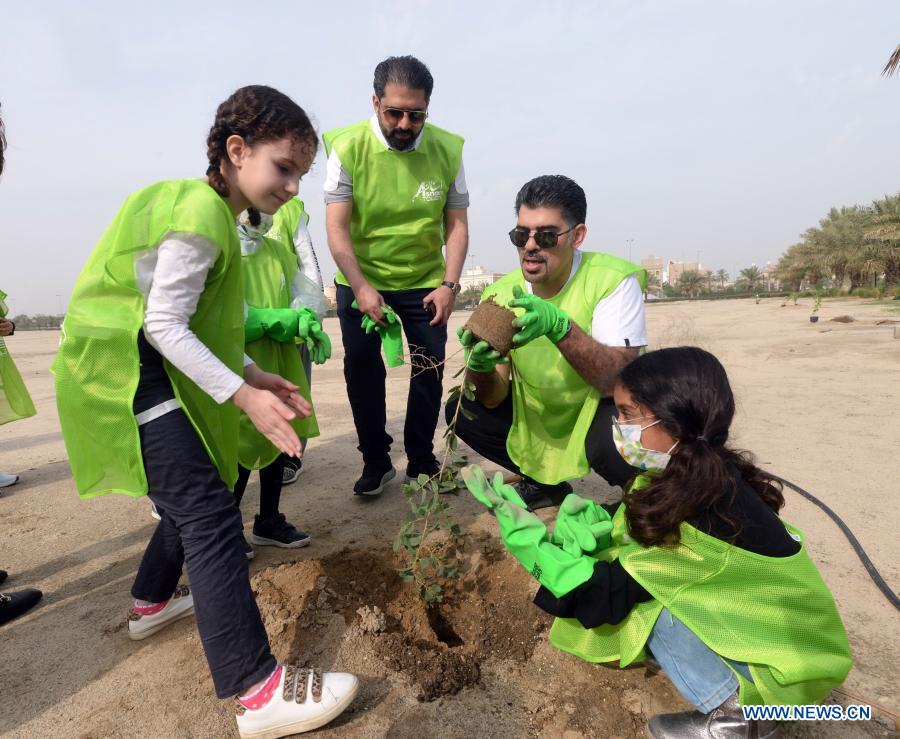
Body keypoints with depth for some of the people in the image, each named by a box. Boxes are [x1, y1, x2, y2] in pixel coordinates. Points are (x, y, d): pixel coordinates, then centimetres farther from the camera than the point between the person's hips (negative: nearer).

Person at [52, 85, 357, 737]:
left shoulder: (208, 208, 14)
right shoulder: (202, 215, -16)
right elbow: (165, 326, -21)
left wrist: (254, 374, 7)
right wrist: (243, 395, -23)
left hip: (143, 367, 10)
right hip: (126, 372, -10)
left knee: (197, 489, 20)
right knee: (210, 513, -15)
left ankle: (153, 600, 42)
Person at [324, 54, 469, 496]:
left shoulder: (448, 150, -8)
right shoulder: (347, 148, -13)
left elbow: (456, 224, -5)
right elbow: (337, 228, -15)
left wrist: (449, 284, -17)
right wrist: (361, 288, -24)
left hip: (425, 281, 1)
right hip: (361, 281, -1)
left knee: (430, 369, 0)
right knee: (361, 368, 1)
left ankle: (421, 463, 18)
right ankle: (375, 462, 19)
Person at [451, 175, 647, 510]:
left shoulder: (613, 279, -20)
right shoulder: (500, 294, -10)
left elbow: (621, 382, -30)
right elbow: (494, 399, -12)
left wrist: (558, 325, -44)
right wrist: (479, 365, -35)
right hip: (537, 418, 5)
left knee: (614, 433, -36)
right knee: (462, 410, -10)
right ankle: (545, 484, 13)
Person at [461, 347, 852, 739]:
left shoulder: (705, 512, -34)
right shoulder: (700, 472, -10)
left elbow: (611, 592, -27)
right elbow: (632, 528, 1)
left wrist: (525, 531, -31)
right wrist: (595, 519, -21)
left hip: (793, 652, -8)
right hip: (755, 608, 8)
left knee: (637, 598, -21)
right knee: (641, 577, -4)